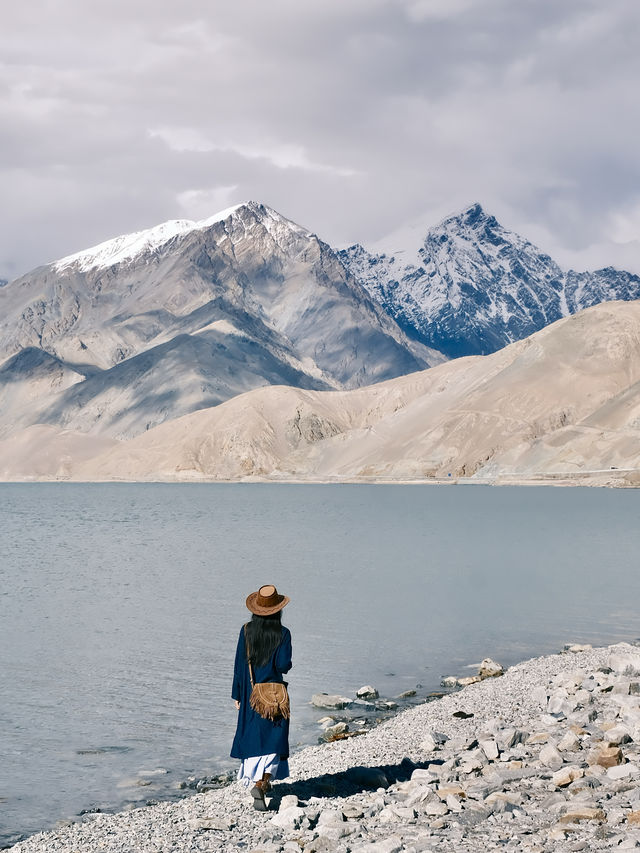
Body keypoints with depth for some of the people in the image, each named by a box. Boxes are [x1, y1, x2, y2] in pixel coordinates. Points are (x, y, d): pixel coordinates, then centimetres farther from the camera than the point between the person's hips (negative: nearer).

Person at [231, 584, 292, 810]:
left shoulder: (246, 631, -3)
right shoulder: (282, 634, -11)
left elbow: (239, 664, 0)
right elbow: (283, 665, -15)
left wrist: (237, 695, 7)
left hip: (250, 693, 3)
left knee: (252, 735, 17)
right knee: (273, 739, 3)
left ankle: (258, 780, 27)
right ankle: (261, 784, -15)